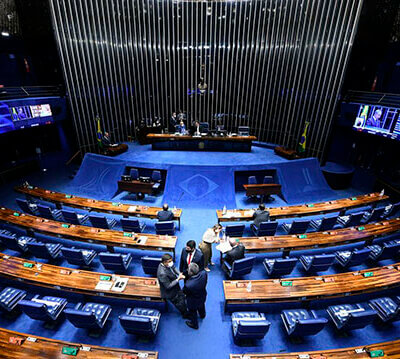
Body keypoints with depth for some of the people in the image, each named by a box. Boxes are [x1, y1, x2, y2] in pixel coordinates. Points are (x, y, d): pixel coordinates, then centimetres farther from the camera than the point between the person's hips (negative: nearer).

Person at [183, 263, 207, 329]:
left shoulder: (188, 285, -47)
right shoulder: (204, 273, -34)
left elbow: (184, 292, -22)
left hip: (193, 301, -5)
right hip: (203, 297, 5)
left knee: (192, 312, 29)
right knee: (201, 306, 38)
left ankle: (194, 324, 58)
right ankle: (202, 315, 69)